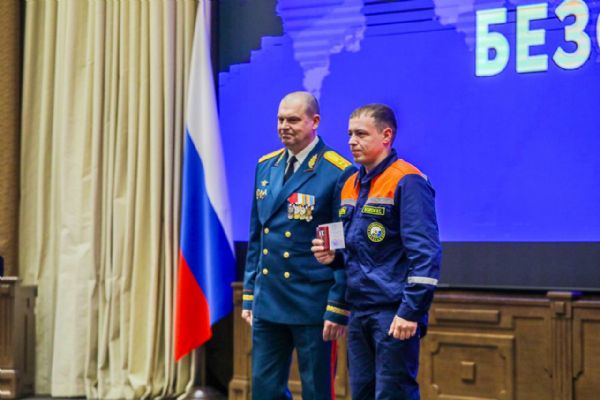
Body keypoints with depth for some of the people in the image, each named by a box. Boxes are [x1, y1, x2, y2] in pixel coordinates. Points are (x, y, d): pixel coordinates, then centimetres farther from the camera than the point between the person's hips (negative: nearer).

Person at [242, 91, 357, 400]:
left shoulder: (338, 173, -10)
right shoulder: (265, 167, 9)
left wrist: (338, 308, -13)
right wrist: (249, 294, 12)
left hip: (312, 304, -6)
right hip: (268, 304, 6)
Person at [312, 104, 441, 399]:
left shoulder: (408, 182, -11)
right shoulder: (351, 185, 14)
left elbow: (425, 253, -16)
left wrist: (411, 311, -20)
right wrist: (333, 256, 2)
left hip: (394, 313, -8)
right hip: (359, 310, 8)